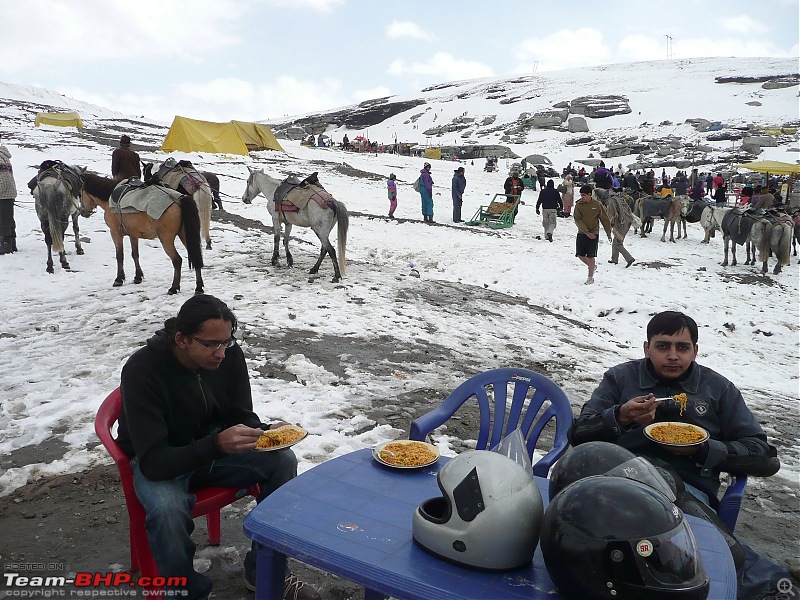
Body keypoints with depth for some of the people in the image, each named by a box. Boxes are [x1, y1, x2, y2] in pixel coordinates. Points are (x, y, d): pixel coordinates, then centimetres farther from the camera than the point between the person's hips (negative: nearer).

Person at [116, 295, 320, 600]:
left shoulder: (229, 355, -16)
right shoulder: (142, 369, -30)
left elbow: (241, 415, -3)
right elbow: (153, 461, -33)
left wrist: (264, 432, -27)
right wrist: (216, 445, -48)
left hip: (212, 446, 5)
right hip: (157, 462, -4)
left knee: (283, 460, -16)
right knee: (167, 510, -36)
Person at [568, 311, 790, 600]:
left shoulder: (719, 388, 21)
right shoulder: (620, 377, 20)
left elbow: (762, 455, 17)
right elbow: (578, 435, 13)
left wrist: (704, 450, 0)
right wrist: (620, 416, -6)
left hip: (688, 486, 0)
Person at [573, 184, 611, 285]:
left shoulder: (597, 204, -4)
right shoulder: (579, 205, -2)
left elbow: (604, 219, 3)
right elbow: (577, 220, -9)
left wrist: (608, 233, 6)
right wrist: (586, 232, -18)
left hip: (593, 233, -2)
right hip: (582, 233, 2)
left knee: (590, 256, -3)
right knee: (580, 255, 2)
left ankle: (590, 277, 10)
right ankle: (592, 266, 31)